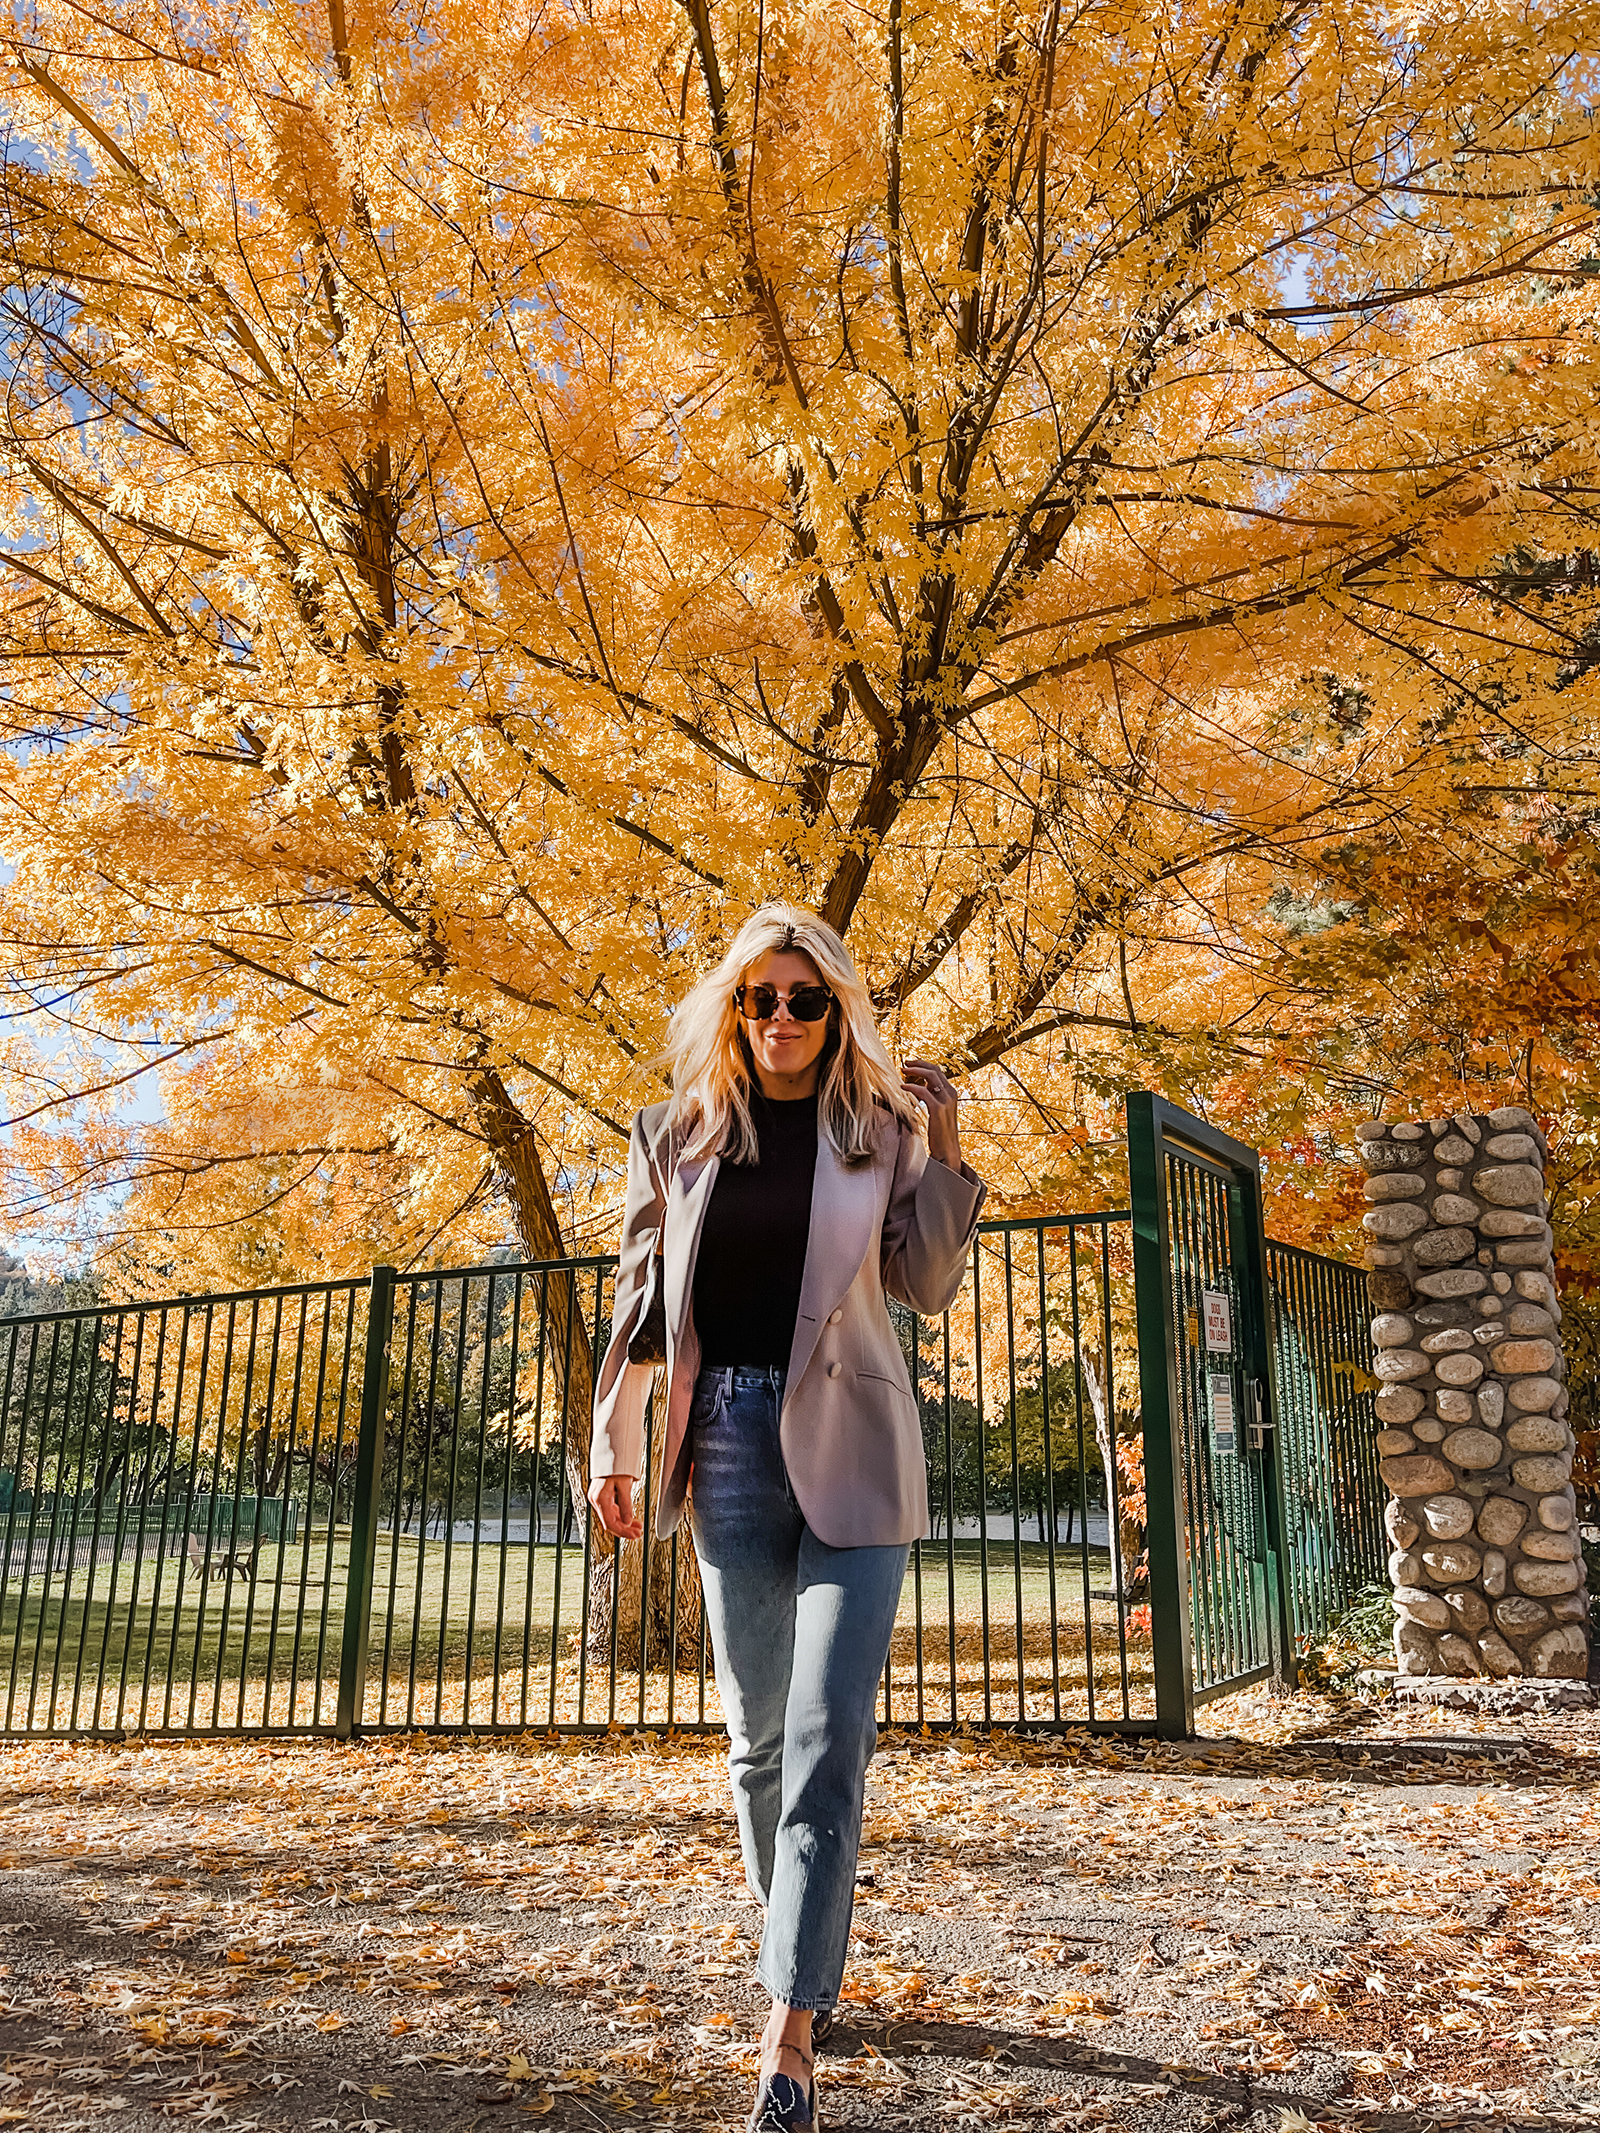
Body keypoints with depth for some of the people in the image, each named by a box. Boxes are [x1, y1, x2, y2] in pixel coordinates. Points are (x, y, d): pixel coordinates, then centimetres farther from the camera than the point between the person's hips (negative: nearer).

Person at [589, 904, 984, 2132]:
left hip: (850, 1450, -2)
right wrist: (612, 1448, 6)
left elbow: (929, 1287, 1)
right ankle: (800, 1947, 33)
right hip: (730, 1443, 2)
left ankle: (792, 2026, -1)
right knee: (759, 1727, 11)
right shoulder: (680, 1134, 7)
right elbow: (640, 1297, 10)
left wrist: (943, 1152, -9)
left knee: (828, 1735, -7)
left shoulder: (879, 1130, 3)